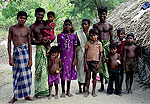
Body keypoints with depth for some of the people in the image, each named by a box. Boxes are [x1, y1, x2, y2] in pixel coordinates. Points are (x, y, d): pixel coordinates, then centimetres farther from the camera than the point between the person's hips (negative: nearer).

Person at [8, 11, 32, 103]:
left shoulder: (27, 29, 3)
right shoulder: (12, 28, 2)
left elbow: (29, 44, 4)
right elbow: (9, 43, 2)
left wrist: (30, 59, -1)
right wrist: (10, 57, -4)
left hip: (25, 51, 1)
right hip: (16, 52, 0)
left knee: (26, 74, 4)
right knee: (17, 74, 5)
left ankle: (26, 94, 18)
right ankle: (16, 96, 16)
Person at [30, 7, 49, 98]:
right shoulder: (32, 27, 6)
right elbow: (31, 41, -1)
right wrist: (41, 42, -16)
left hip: (48, 47, 3)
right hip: (39, 48, -3)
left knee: (48, 69, 2)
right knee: (39, 69, -6)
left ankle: (47, 90, 11)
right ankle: (38, 92, 1)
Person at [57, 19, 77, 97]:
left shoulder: (73, 36, 3)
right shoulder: (60, 35, 1)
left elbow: (74, 48, 4)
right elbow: (58, 47, 4)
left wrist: (75, 58, -1)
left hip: (71, 56, 1)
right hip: (62, 56, -1)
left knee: (70, 73, 8)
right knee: (63, 73, 3)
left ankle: (68, 91, 21)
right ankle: (63, 91, 15)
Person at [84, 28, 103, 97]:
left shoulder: (99, 44, 1)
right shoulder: (88, 43, 1)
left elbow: (101, 54, 3)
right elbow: (85, 53, 3)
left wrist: (99, 63, -4)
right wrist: (85, 63, -3)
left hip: (95, 61, 0)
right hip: (88, 61, 0)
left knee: (94, 76, 7)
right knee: (88, 76, 4)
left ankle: (93, 91, 19)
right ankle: (87, 91, 16)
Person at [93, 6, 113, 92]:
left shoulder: (109, 25, 8)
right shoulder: (96, 25, 8)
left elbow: (111, 38, 8)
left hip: (107, 44, 0)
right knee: (100, 65, 4)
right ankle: (102, 85, 12)